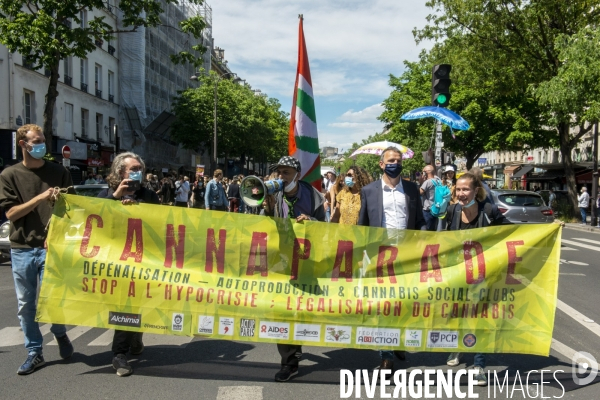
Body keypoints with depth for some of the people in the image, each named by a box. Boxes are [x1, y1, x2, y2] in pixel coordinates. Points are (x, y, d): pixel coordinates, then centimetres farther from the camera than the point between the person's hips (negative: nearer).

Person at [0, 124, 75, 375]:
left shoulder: (58, 172, 3)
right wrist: (39, 198, -17)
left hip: (51, 247, -1)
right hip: (21, 249, 1)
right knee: (25, 304, 7)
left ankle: (60, 333, 27)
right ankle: (34, 352, 21)